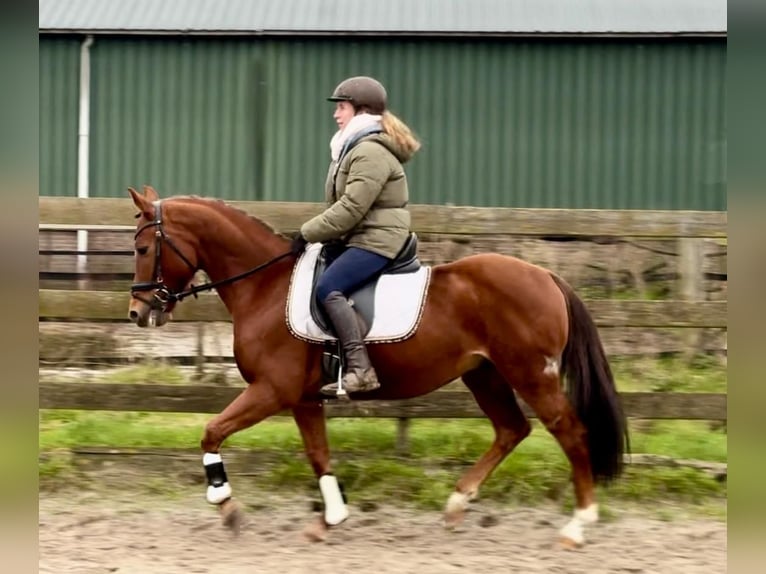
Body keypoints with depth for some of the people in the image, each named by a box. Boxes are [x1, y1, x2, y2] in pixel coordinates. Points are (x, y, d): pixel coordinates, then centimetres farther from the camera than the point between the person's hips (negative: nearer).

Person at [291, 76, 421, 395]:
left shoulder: (371, 153, -17)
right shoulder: (355, 148, 19)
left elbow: (351, 208, -23)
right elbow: (346, 205, 22)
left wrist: (308, 233, -17)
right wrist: (313, 234, 11)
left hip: (376, 240, -12)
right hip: (359, 238, 12)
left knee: (328, 288, -27)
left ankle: (360, 369, -33)